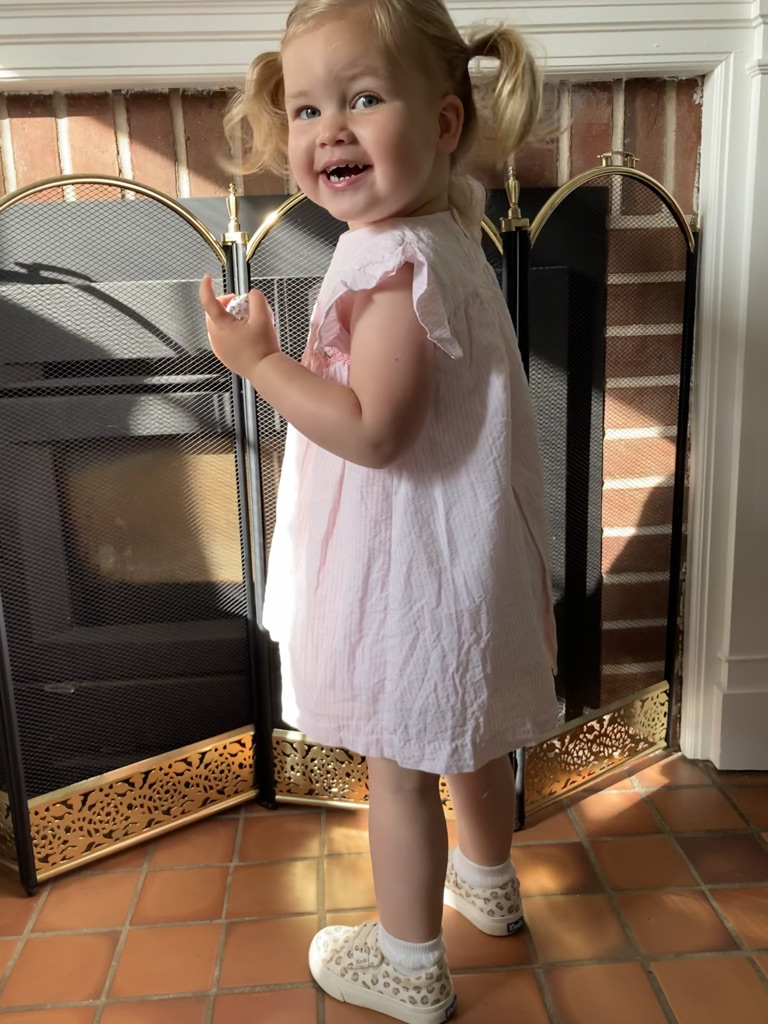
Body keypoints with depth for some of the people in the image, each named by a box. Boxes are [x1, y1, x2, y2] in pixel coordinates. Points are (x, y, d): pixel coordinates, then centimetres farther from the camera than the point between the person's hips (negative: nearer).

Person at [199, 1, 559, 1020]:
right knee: (469, 738, 27)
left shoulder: (392, 262, -24)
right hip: (462, 554, 10)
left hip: (411, 570, -10)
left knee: (399, 771, 9)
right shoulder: (442, 229, 6)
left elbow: (372, 432, -29)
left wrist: (258, 360, -19)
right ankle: (488, 881, 52)